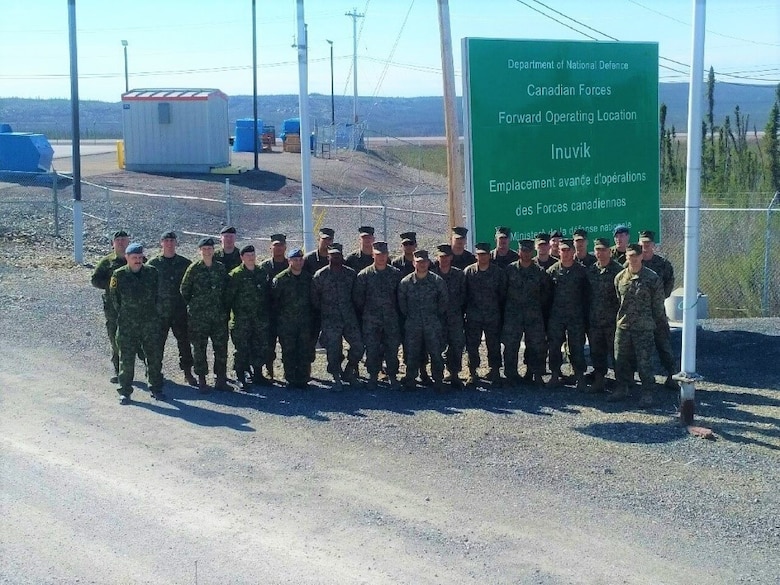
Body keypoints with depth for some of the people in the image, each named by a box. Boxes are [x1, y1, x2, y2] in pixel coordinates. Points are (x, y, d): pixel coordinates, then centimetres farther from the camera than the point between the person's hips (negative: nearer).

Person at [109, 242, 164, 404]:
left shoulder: (151, 272, 1)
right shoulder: (118, 275, -6)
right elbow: (114, 298, 5)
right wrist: (123, 314, 7)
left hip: (150, 322, 2)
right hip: (127, 324, -2)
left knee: (154, 356, 8)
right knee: (126, 358, 2)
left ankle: (156, 388, 20)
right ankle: (125, 391, 12)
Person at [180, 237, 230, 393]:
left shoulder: (221, 267, 5)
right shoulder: (194, 268, -5)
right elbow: (184, 290, 1)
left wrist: (223, 307, 11)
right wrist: (193, 305, 5)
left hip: (219, 315, 3)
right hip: (198, 316, -3)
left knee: (221, 347, 3)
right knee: (199, 348, 3)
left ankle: (220, 379, 12)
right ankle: (201, 380, 12)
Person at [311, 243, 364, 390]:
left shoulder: (351, 274, 6)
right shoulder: (320, 275, -2)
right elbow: (314, 298, 4)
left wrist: (351, 310, 10)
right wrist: (324, 311, 5)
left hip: (350, 318, 2)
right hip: (330, 320, -2)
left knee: (358, 346, -2)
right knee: (333, 350, -1)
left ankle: (349, 372, 18)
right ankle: (336, 377, 14)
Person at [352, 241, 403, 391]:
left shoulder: (396, 273, 4)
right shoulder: (364, 275, -1)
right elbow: (357, 297, 4)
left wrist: (396, 311, 9)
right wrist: (364, 313, 5)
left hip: (391, 318, 1)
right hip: (371, 320, -1)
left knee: (392, 348, 3)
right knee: (372, 349, 2)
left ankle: (392, 376, 14)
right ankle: (373, 377, 13)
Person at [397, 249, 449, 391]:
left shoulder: (437, 281, -3)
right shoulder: (405, 282, -2)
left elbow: (443, 301, 7)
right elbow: (401, 303, 8)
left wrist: (437, 316, 7)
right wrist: (408, 316, 8)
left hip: (433, 325, 0)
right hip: (412, 325, 1)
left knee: (436, 354, 0)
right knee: (411, 354, 4)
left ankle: (438, 381, 11)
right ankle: (410, 381, 16)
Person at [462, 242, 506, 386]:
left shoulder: (498, 272, 2)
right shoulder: (468, 271, 1)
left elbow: (502, 293, 6)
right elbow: (463, 293, 5)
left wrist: (501, 311, 3)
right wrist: (465, 311, 3)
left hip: (493, 316, 0)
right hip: (473, 316, 0)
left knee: (494, 345, 4)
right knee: (472, 345, 3)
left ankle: (494, 372, 16)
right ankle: (472, 374, 12)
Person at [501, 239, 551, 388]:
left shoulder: (540, 271, 4)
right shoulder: (510, 269, 3)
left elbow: (547, 292, 10)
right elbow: (502, 290, 7)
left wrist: (539, 306, 6)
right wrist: (506, 306, 6)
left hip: (534, 314, 1)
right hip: (512, 314, 0)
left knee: (537, 346, -1)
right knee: (510, 346, 0)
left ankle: (537, 375, 9)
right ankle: (511, 375, 10)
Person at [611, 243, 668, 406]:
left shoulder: (652, 278, -6)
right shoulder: (620, 277, 6)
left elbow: (658, 303, 1)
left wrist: (659, 321, 6)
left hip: (644, 327, -4)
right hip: (622, 326, 4)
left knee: (644, 361, -3)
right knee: (620, 359, 9)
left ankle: (647, 393, 7)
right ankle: (622, 388, 24)